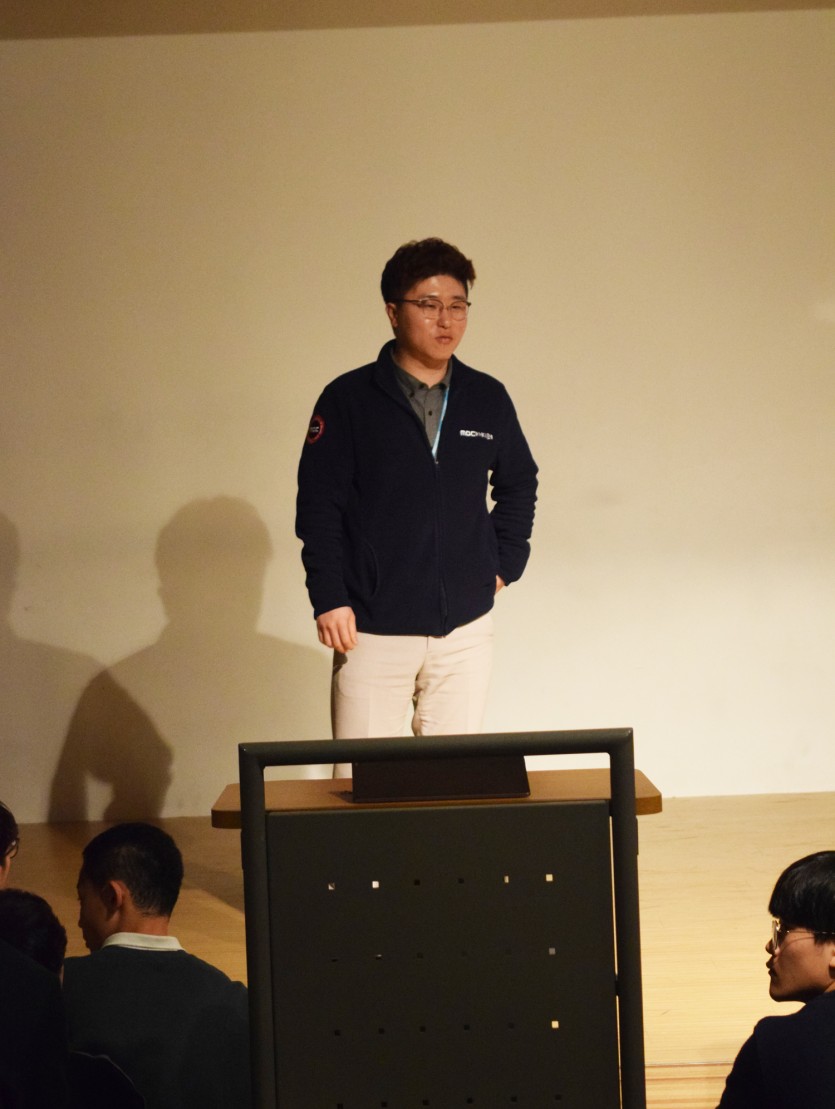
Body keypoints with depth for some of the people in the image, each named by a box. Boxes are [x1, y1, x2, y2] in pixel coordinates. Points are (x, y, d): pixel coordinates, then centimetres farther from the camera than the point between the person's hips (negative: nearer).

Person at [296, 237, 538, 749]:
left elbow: (519, 486, 19)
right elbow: (318, 505, -4)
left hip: (466, 628, 3)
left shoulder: (489, 399, 6)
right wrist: (329, 598, -10)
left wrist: (505, 564, 9)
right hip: (372, 630, -3)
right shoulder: (348, 399, -4)